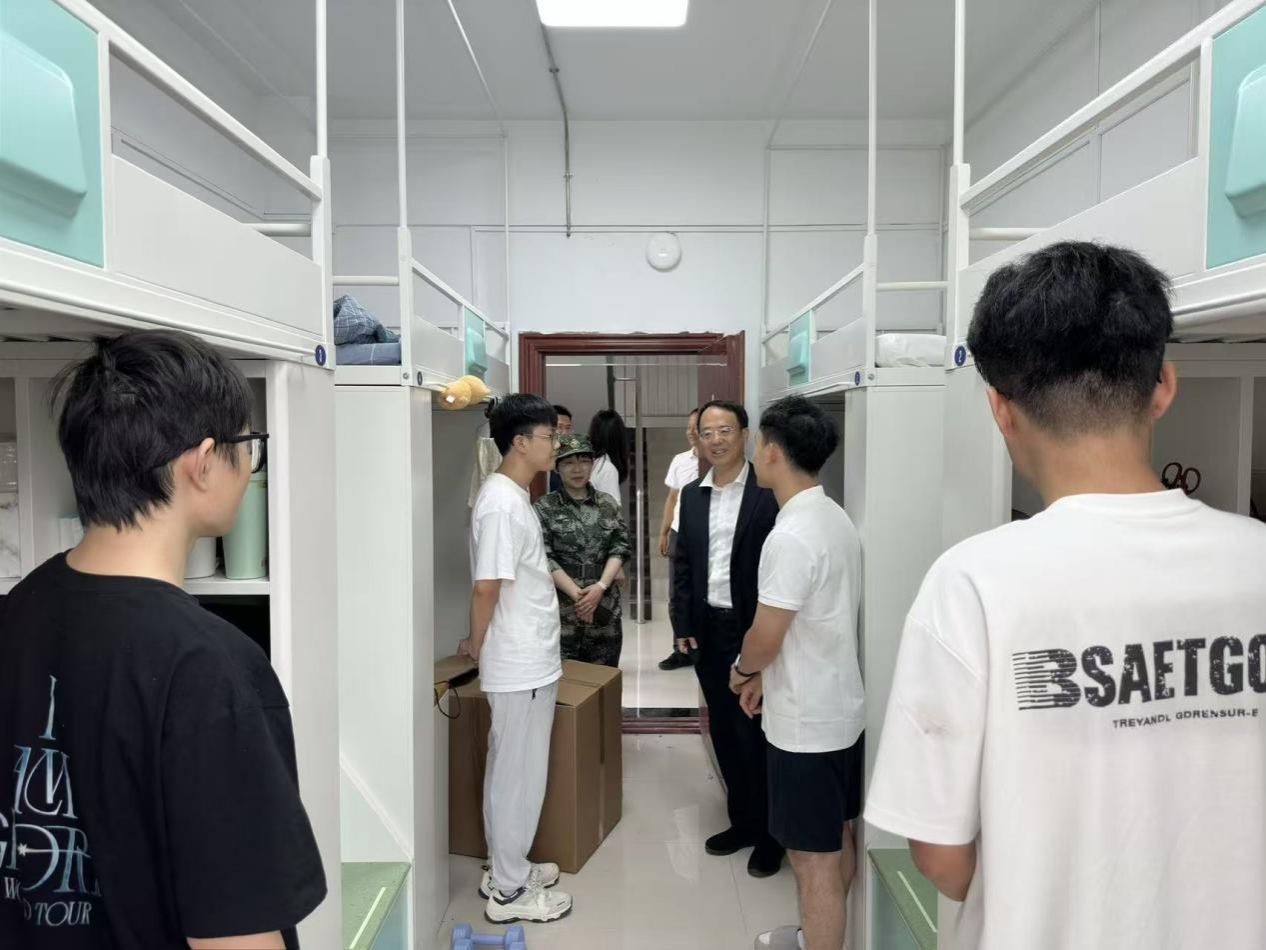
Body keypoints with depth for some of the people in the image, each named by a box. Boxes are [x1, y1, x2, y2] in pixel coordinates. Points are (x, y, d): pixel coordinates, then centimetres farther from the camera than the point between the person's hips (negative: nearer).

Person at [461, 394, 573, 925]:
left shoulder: (515, 497, 10)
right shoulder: (502, 504, -22)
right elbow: (486, 588, -22)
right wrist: (476, 646, -6)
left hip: (531, 661, 9)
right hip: (520, 666, -9)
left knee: (512, 772, 19)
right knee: (519, 776, 4)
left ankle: (507, 870, 35)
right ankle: (509, 892, 20)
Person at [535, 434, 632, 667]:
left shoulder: (608, 504, 8)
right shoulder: (544, 508, -2)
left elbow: (620, 548, 2)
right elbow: (544, 558, -8)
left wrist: (600, 586, -12)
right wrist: (576, 593, -15)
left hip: (605, 607, 3)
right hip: (561, 609, -3)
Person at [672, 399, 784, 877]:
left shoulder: (767, 493, -10)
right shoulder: (692, 494, 8)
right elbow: (683, 564, 11)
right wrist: (682, 624, 5)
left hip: (753, 630, -5)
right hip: (707, 629, 6)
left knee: (754, 733, 4)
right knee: (724, 731, 15)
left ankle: (769, 833, 21)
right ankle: (742, 820, 31)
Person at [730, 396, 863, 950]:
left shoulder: (790, 536, -25)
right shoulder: (835, 519, 5)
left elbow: (766, 637, -21)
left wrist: (741, 670, 1)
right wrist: (764, 676, 16)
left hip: (806, 724, -10)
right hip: (839, 710, 10)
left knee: (814, 859, 4)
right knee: (836, 840, 23)